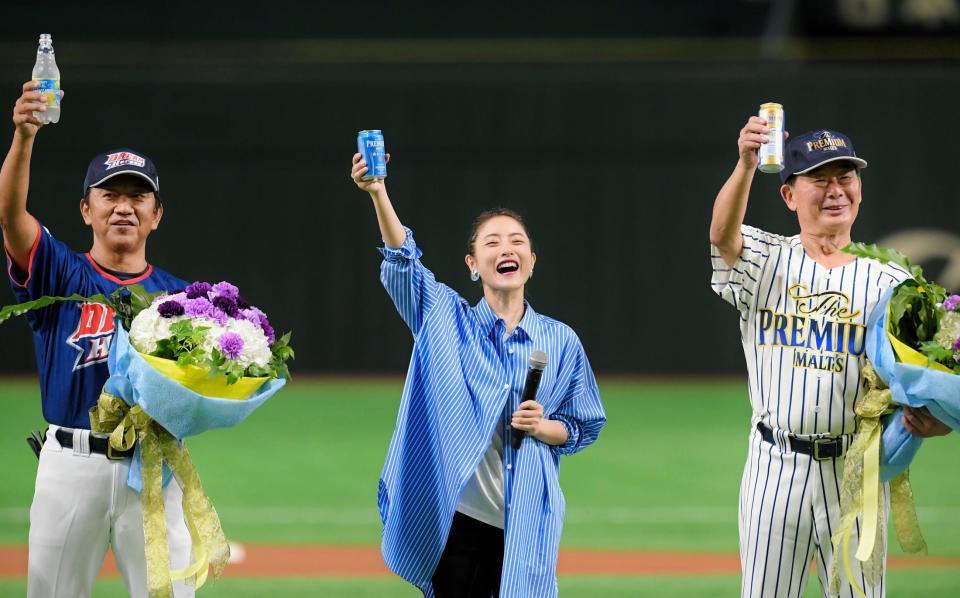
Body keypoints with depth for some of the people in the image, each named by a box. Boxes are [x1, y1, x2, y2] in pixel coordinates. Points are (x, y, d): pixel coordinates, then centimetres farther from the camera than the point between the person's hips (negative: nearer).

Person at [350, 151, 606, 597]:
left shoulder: (560, 341, 5)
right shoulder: (447, 319, 2)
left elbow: (583, 427, 12)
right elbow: (402, 262, -14)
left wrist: (543, 428, -11)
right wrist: (377, 193, -30)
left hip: (526, 523, 1)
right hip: (457, 518, -1)